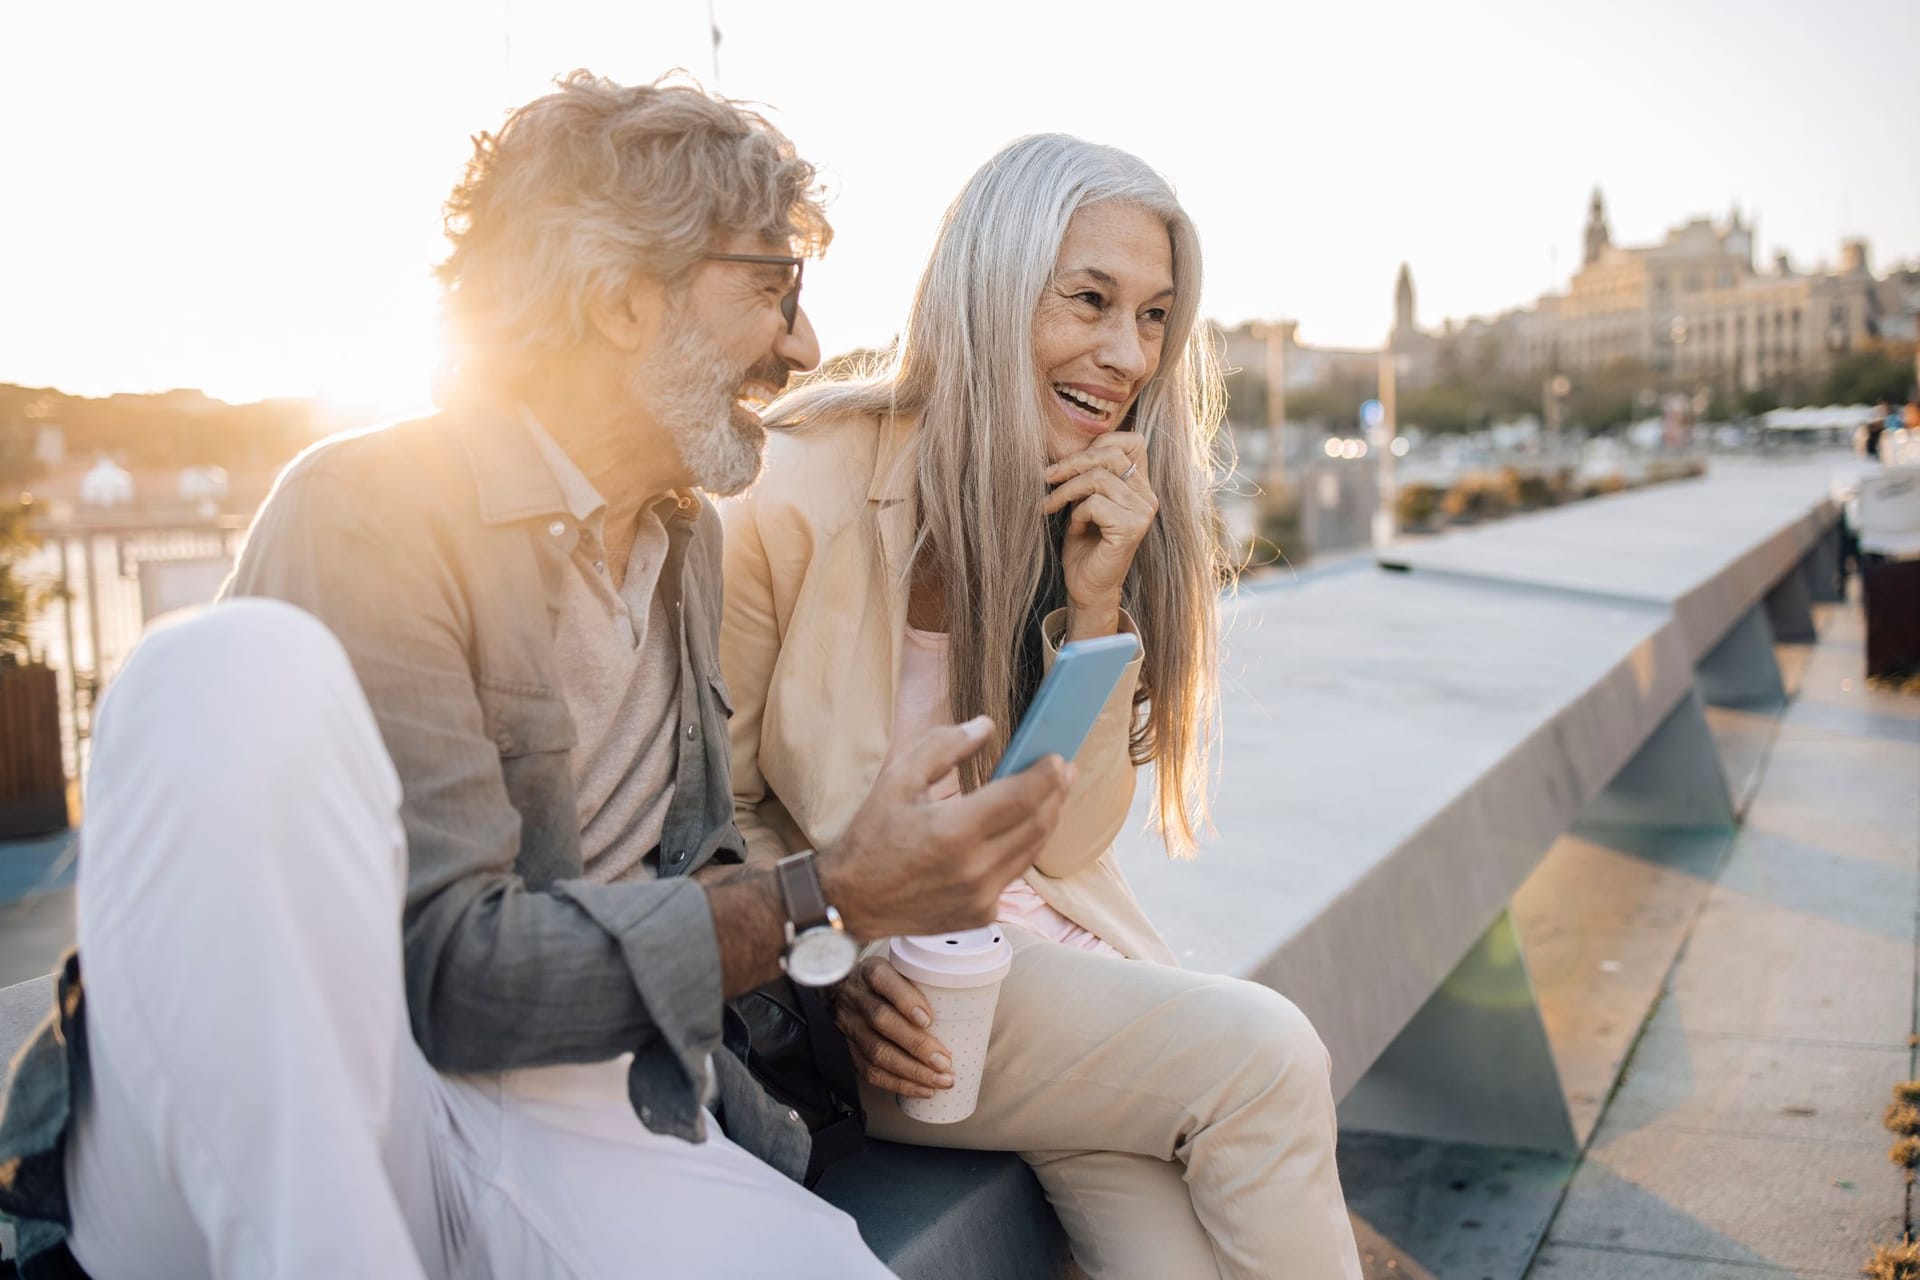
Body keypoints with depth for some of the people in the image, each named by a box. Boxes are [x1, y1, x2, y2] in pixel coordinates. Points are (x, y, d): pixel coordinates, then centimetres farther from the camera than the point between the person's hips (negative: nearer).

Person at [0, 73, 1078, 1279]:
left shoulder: (692, 538, 15)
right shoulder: (370, 511, -10)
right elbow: (447, 969, -17)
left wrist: (833, 978, 3)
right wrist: (820, 904, -20)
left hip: (568, 1122, 4)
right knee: (243, 668, -30)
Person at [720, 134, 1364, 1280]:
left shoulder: (1112, 510, 1)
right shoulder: (808, 488, -15)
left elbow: (1067, 842, -3)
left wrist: (1094, 601, -15)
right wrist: (834, 968, -22)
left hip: (1040, 936, 4)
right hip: (852, 975, -4)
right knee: (1265, 1057, -20)